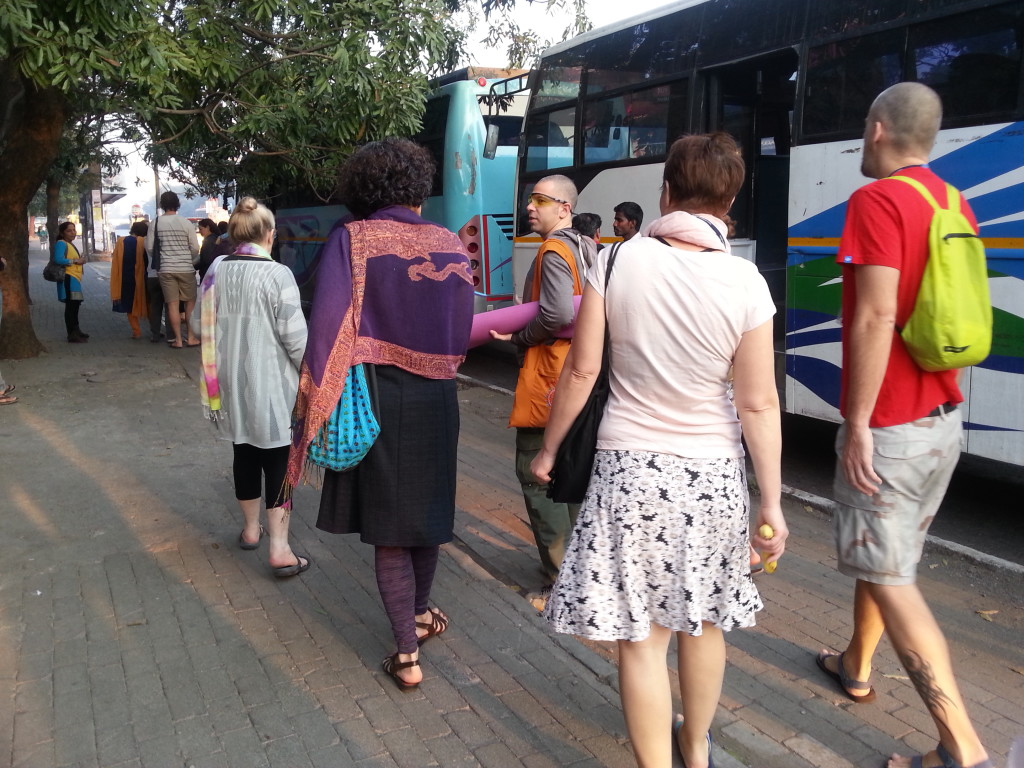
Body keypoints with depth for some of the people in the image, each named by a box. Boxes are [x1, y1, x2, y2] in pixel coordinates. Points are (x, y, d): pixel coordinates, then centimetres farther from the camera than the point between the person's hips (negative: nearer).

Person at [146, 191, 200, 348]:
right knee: (190, 303, 10)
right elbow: (195, 248, -3)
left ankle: (178, 339, 6)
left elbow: (149, 247, 4)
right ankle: (191, 337, 11)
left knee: (172, 304, 4)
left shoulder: (156, 223, 1)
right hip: (186, 268, -1)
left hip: (166, 269, 1)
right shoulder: (186, 223, -5)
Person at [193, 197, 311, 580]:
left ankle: (251, 529, 35)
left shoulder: (216, 270, 1)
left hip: (231, 382, 6)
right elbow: (295, 336, -16)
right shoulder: (277, 275, -16)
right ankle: (279, 548, 1)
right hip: (271, 383, -5)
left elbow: (199, 321, 11)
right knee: (277, 461, 1)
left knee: (244, 454, 19)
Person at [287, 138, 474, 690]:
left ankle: (407, 655, 13)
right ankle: (421, 614, 42)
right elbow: (461, 332, 4)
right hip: (436, 398, 3)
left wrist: (313, 403, -9)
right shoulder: (450, 244, -1)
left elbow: (328, 324, -16)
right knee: (427, 507, 21)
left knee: (386, 524, 7)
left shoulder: (351, 239, -10)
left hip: (375, 396, -3)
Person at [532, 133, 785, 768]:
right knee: (703, 619, 22)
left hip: (630, 468, -2)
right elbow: (758, 404, -8)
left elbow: (582, 370, -6)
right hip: (712, 474, 2)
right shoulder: (745, 281, -9)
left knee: (642, 635, 8)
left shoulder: (618, 260, -10)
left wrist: (549, 449, 8)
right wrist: (772, 501, 1)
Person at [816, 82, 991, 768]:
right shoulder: (953, 205, 12)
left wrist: (858, 421, -20)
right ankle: (856, 666, 40)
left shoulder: (877, 200, -14)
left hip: (890, 426, -9)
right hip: (944, 417, 9)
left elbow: (877, 316, -23)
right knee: (884, 553, 22)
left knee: (887, 575, -4)